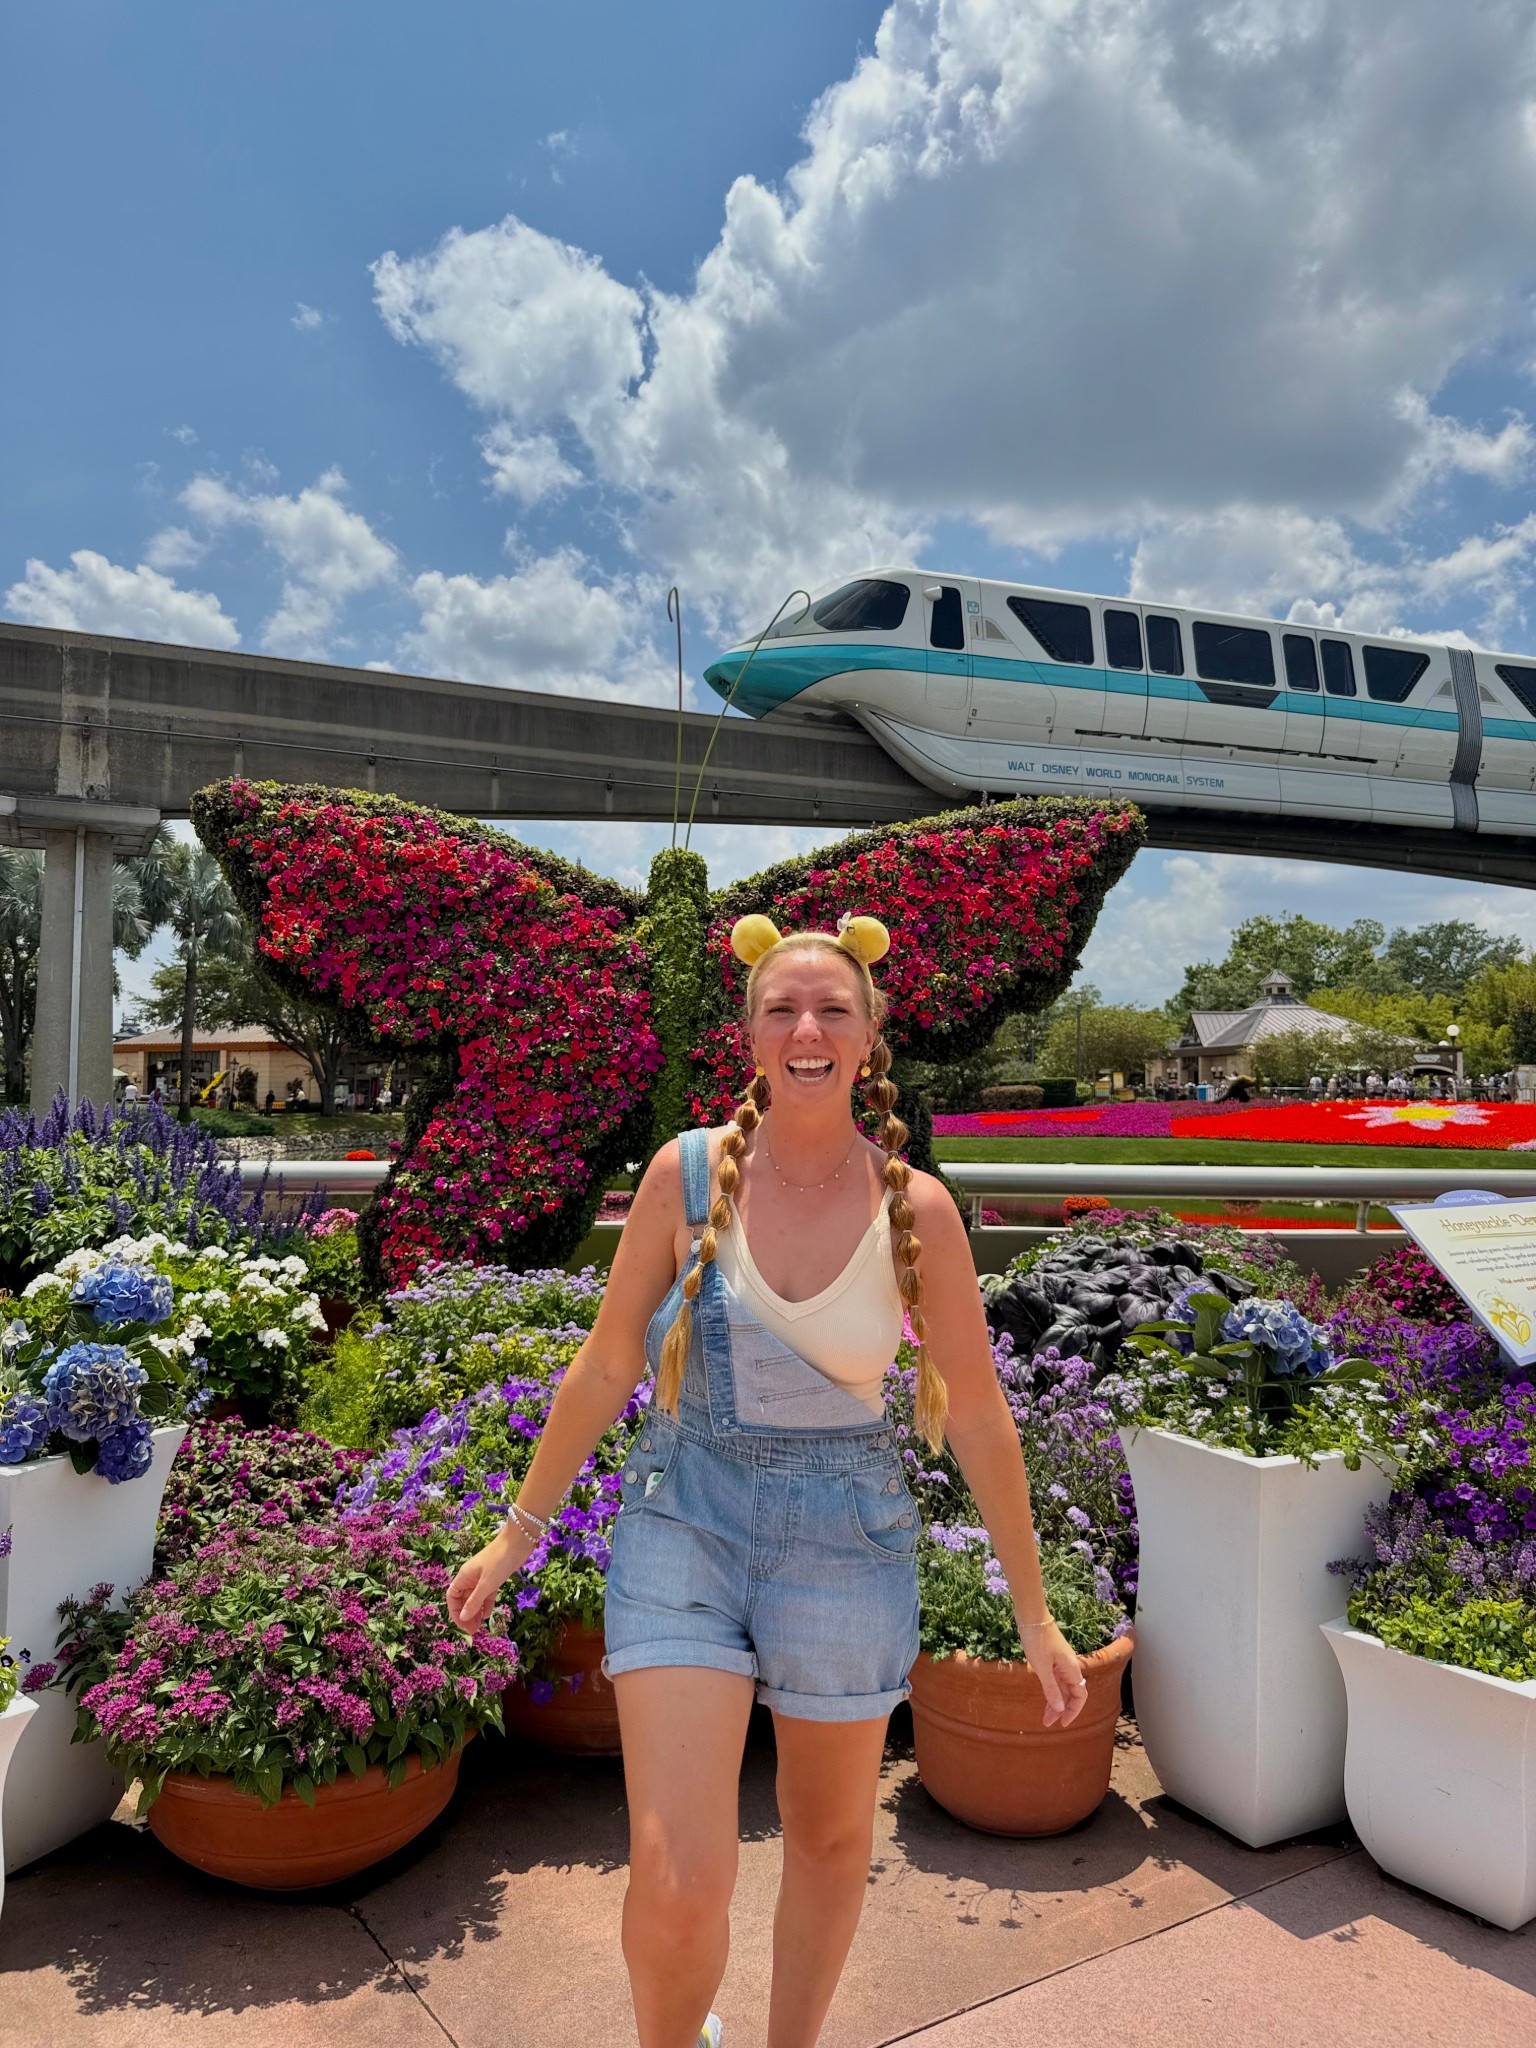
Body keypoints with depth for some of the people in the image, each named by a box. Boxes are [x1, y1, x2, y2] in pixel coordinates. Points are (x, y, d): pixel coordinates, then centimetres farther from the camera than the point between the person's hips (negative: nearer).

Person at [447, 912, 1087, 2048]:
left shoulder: (916, 1207, -10)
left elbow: (977, 1417, -2)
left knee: (831, 1838, 19)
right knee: (678, 1888, -6)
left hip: (846, 1542, 1)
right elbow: (606, 1365, 0)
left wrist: (1036, 1616, 3)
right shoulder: (688, 1173, -9)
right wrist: (520, 1532, 7)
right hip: (684, 1526, -1)